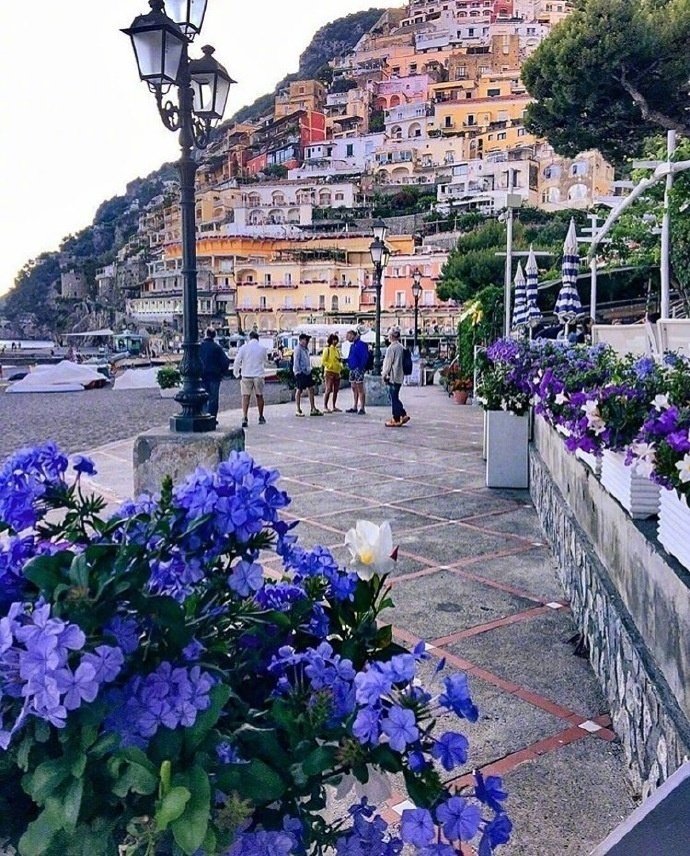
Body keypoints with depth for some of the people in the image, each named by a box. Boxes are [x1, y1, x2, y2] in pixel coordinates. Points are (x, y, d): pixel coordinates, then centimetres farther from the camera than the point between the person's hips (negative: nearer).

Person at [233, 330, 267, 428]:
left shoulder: (244, 347, -4)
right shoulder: (262, 348, 3)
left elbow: (237, 361, -5)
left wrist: (236, 373, 7)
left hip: (246, 376, -2)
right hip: (258, 375, 2)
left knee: (246, 396, -1)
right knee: (259, 396, 14)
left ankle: (245, 418, -14)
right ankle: (261, 418, 22)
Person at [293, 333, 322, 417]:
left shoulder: (306, 349, 15)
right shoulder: (298, 349, -12)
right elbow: (296, 362, -15)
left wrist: (310, 370, 17)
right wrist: (298, 372, -18)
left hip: (307, 372, 9)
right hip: (301, 373, -9)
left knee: (311, 389, 8)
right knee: (299, 390, -1)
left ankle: (313, 409, 12)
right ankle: (298, 410, 7)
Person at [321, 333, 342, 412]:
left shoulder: (337, 350, 16)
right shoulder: (327, 349, -5)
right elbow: (323, 361, -11)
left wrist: (339, 369, 9)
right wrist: (331, 366, -17)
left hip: (337, 373, 7)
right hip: (329, 372, -7)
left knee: (336, 390, 7)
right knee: (328, 390, -11)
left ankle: (334, 407, 14)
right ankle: (325, 407, -7)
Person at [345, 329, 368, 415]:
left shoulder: (361, 344, -10)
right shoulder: (352, 345, 17)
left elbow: (365, 357, -16)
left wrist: (361, 368, -20)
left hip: (358, 369, -9)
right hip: (352, 369, 9)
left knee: (360, 389, -7)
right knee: (354, 389, 13)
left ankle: (362, 408, -6)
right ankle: (355, 407, 19)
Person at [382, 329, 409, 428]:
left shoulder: (391, 348, -16)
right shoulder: (401, 347, 10)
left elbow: (388, 363, -13)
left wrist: (384, 375, -3)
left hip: (393, 376, -8)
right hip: (400, 376, 8)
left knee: (394, 398, -2)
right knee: (395, 397, 16)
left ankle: (396, 419, 2)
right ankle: (403, 415, 14)